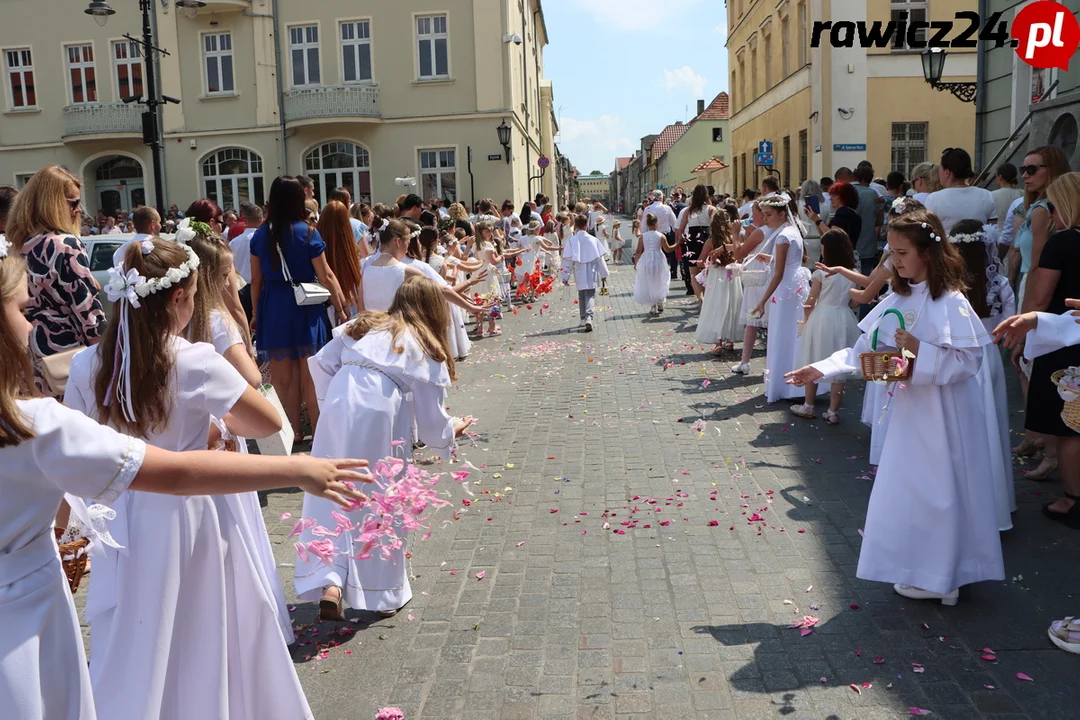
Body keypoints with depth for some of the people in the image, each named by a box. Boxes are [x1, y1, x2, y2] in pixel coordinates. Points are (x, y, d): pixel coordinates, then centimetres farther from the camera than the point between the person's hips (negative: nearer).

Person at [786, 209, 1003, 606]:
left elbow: (968, 360, -19)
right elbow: (864, 349, 5)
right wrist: (821, 369, -3)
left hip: (942, 414, -7)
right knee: (908, 488, 15)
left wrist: (921, 352, -26)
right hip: (910, 409, 7)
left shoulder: (950, 302, -16)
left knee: (939, 490, 4)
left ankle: (939, 578, 21)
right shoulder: (898, 301, 6)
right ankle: (921, 568, 32)